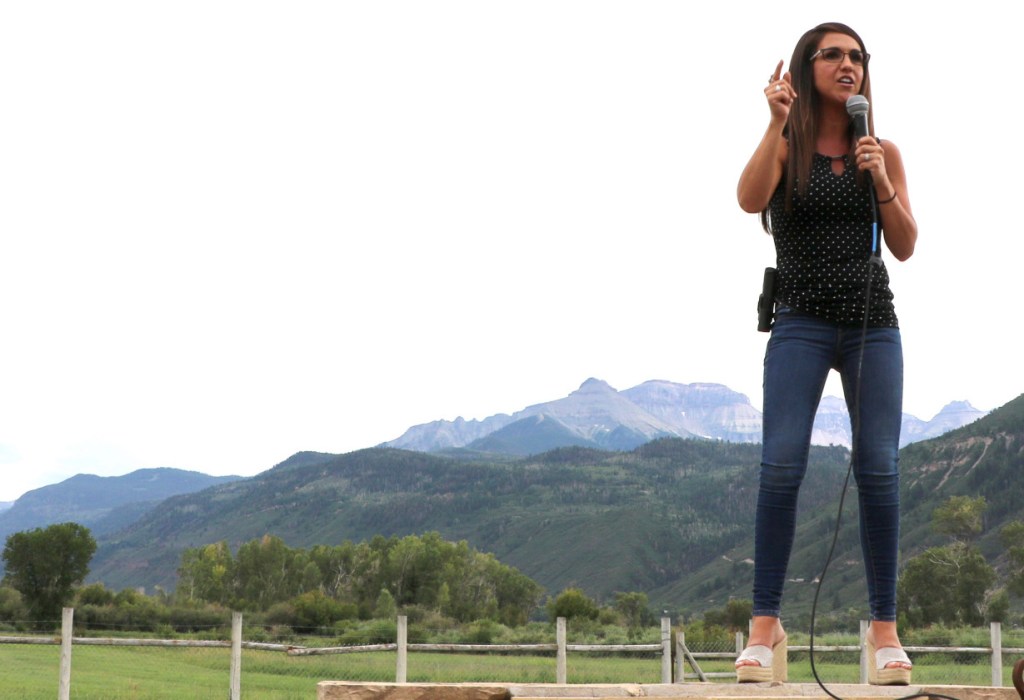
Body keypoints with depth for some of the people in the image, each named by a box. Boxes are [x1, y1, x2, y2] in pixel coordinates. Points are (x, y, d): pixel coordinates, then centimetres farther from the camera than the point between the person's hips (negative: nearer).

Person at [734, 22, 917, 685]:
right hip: (802, 323, -2)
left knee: (879, 468, -4)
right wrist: (778, 123, -18)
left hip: (874, 321, 2)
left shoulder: (882, 152, 11)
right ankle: (766, 624, -8)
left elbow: (906, 247, 7)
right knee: (782, 465, -14)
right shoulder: (786, 147, 5)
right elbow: (750, 200, -15)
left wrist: (881, 184, -7)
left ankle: (885, 627, 3)